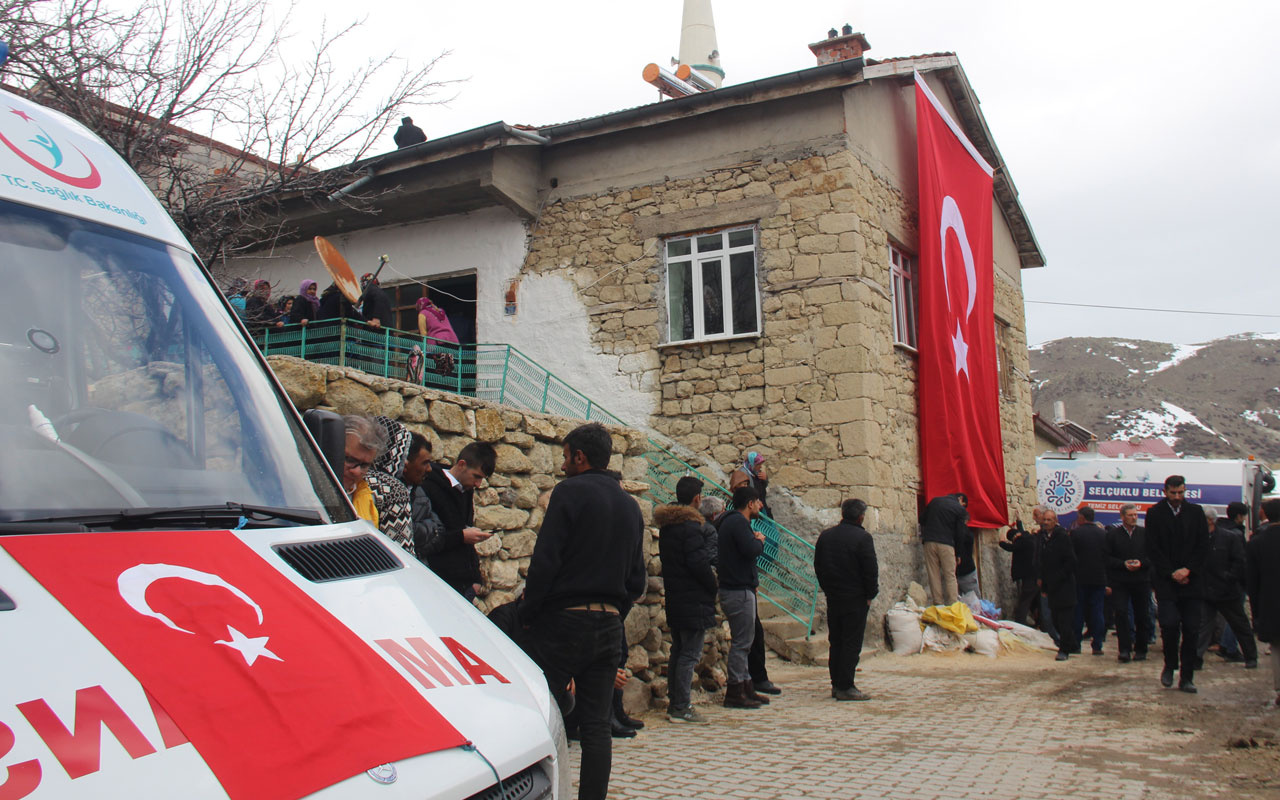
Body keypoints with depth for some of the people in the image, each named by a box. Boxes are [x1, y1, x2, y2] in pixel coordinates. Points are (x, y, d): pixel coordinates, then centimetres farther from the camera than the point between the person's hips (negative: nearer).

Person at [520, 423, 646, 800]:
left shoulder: (570, 491, -7)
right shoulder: (630, 505, 14)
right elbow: (637, 579, 16)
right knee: (596, 725, 9)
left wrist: (528, 614, -4)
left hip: (564, 619, -6)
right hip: (609, 625, 6)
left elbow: (545, 560, -13)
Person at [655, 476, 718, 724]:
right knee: (690, 654, -4)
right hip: (694, 600, -9)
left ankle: (674, 703, 21)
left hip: (674, 598, 9)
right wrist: (714, 586, -7)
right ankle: (681, 708, -3)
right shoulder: (691, 525, -17)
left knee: (678, 651, 16)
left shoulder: (666, 524, 12)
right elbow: (698, 562, -21)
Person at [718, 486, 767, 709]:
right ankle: (735, 693, -2)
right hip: (739, 591, -11)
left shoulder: (731, 521, 19)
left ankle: (746, 688, 22)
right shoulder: (738, 522, -15)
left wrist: (755, 541, 5)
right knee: (741, 642, -6)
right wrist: (760, 541, -6)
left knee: (742, 641, 15)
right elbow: (751, 550, -26)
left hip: (737, 588, 11)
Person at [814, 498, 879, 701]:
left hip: (833, 598, 6)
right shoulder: (862, 537, -13)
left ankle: (836, 684, 17)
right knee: (852, 642, -2)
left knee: (836, 641, 13)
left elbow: (818, 566, 12)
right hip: (855, 599, -6)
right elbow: (871, 570, -13)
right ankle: (846, 687, -2)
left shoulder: (825, 536, 7)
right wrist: (871, 594, -2)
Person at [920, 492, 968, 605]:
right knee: (950, 576, 2)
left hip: (929, 542, 3)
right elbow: (961, 534, -1)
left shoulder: (935, 501, 14)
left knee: (934, 576, 4)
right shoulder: (960, 509, 1)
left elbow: (922, 521, 17)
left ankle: (938, 604, 1)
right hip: (946, 544, -3)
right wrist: (965, 525, 17)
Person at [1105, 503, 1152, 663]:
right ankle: (1124, 650, -5)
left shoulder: (1145, 533, 4)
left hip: (1141, 581, 1)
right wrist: (1124, 564, -13)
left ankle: (1140, 650, 19)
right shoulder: (1112, 534, 2)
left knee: (1142, 616, 6)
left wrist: (1141, 563, -13)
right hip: (1119, 581, -1)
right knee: (1121, 613, -10)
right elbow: (1107, 558, 0)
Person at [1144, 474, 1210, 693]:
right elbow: (1153, 549, -1)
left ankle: (1186, 677, 10)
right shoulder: (1155, 513, 2)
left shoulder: (1196, 512, 7)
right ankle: (1170, 665, 11)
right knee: (1169, 623, -13)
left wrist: (1188, 570, -6)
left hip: (1191, 580, 2)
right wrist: (1172, 573, -8)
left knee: (1191, 629, 1)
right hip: (1166, 581, -2)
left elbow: (1203, 547, 6)